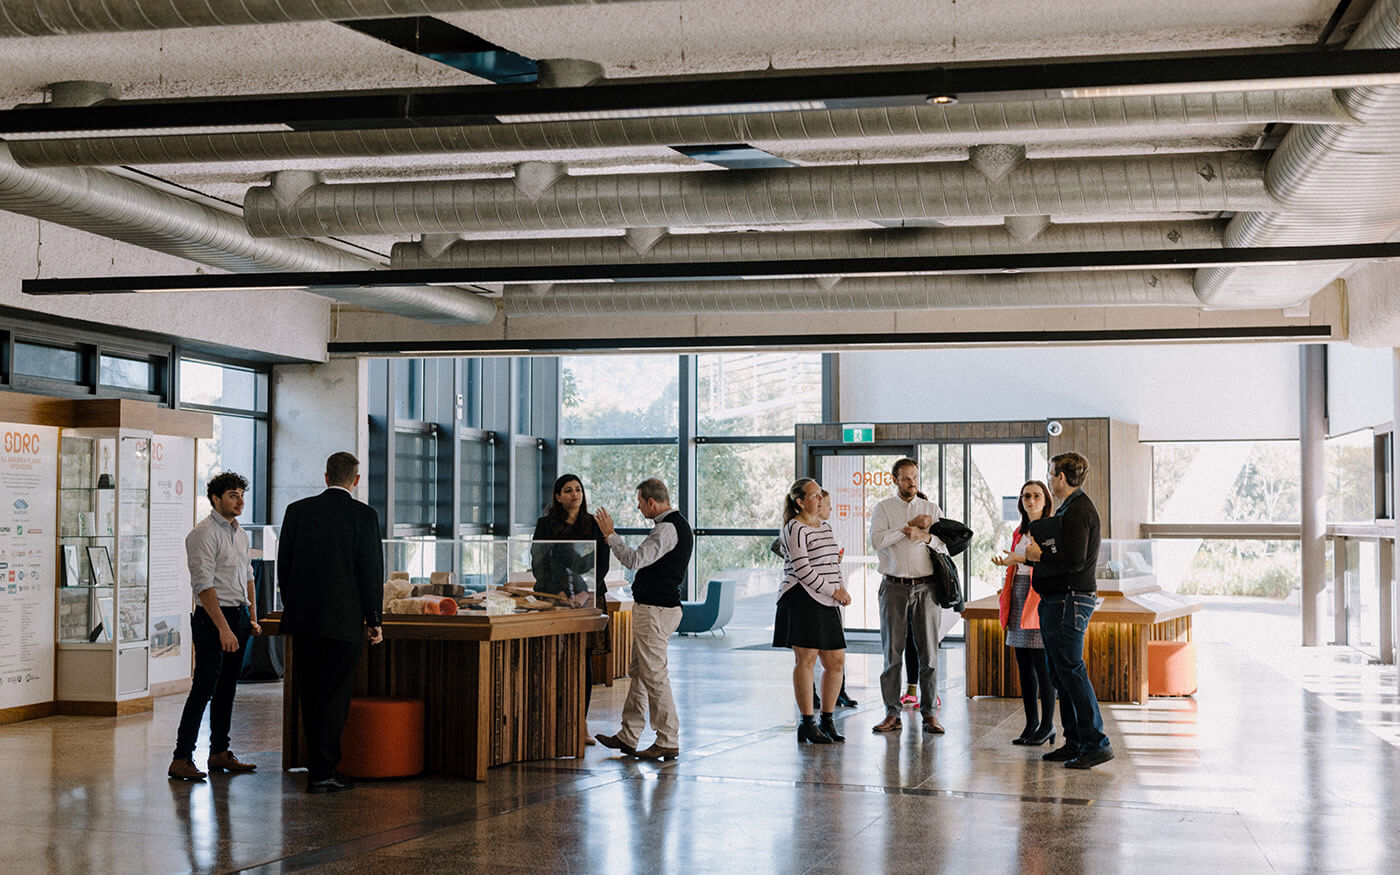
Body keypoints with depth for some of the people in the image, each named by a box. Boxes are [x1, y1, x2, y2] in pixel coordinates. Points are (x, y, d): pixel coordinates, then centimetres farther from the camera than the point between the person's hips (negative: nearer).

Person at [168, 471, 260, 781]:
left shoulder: (240, 533, 15)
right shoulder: (203, 534, -12)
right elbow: (203, 585, -18)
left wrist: (253, 616, 14)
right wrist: (223, 628, -22)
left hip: (238, 616, 8)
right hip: (213, 617, -8)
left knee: (227, 688, 12)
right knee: (204, 688, -11)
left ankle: (219, 753, 19)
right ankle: (181, 759, -8)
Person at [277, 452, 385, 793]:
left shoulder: (298, 510, 4)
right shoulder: (364, 515, -6)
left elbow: (283, 564, 8)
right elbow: (372, 570, -6)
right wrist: (373, 620, 2)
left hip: (302, 617, 4)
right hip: (343, 620, -4)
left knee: (310, 696, 12)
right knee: (334, 696, 1)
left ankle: (319, 764, 19)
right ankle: (323, 772, 0)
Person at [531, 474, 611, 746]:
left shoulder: (594, 525, 8)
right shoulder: (546, 525, 6)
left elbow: (602, 564, 2)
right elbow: (538, 563, 1)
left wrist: (584, 593, -12)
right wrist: (558, 594, -11)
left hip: (587, 598, 1)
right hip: (552, 597, -1)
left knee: (583, 660, 0)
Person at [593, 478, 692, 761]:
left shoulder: (667, 529, -19)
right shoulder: (679, 525, 15)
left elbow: (634, 560, -26)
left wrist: (610, 534, -14)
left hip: (655, 610, -11)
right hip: (657, 607, 11)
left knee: (654, 675, -6)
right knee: (639, 672, 15)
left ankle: (668, 742, 0)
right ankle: (628, 737, 22)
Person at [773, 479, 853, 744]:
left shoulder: (825, 527, 18)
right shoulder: (795, 529, -9)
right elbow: (802, 570, -16)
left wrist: (842, 588, 5)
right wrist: (833, 591, -15)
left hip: (826, 603, 8)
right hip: (803, 600, -8)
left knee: (836, 662, 5)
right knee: (807, 659, -7)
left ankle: (827, 720, 16)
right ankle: (807, 723, -1)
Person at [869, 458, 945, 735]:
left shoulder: (932, 509, 12)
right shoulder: (884, 508, 7)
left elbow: (948, 544, 4)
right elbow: (877, 540, -10)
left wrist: (926, 536, -14)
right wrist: (909, 526, -10)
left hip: (926, 587, 1)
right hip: (894, 586, -1)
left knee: (929, 652, 0)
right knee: (892, 651, 0)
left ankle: (929, 713, 5)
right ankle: (892, 714, 5)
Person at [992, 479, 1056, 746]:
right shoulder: (1019, 532, 19)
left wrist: (1018, 558, -19)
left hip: (1040, 601, -7)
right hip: (1019, 602, 7)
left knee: (1043, 667, -7)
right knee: (1024, 667, 7)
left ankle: (1047, 724, 1)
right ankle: (1031, 724, 12)